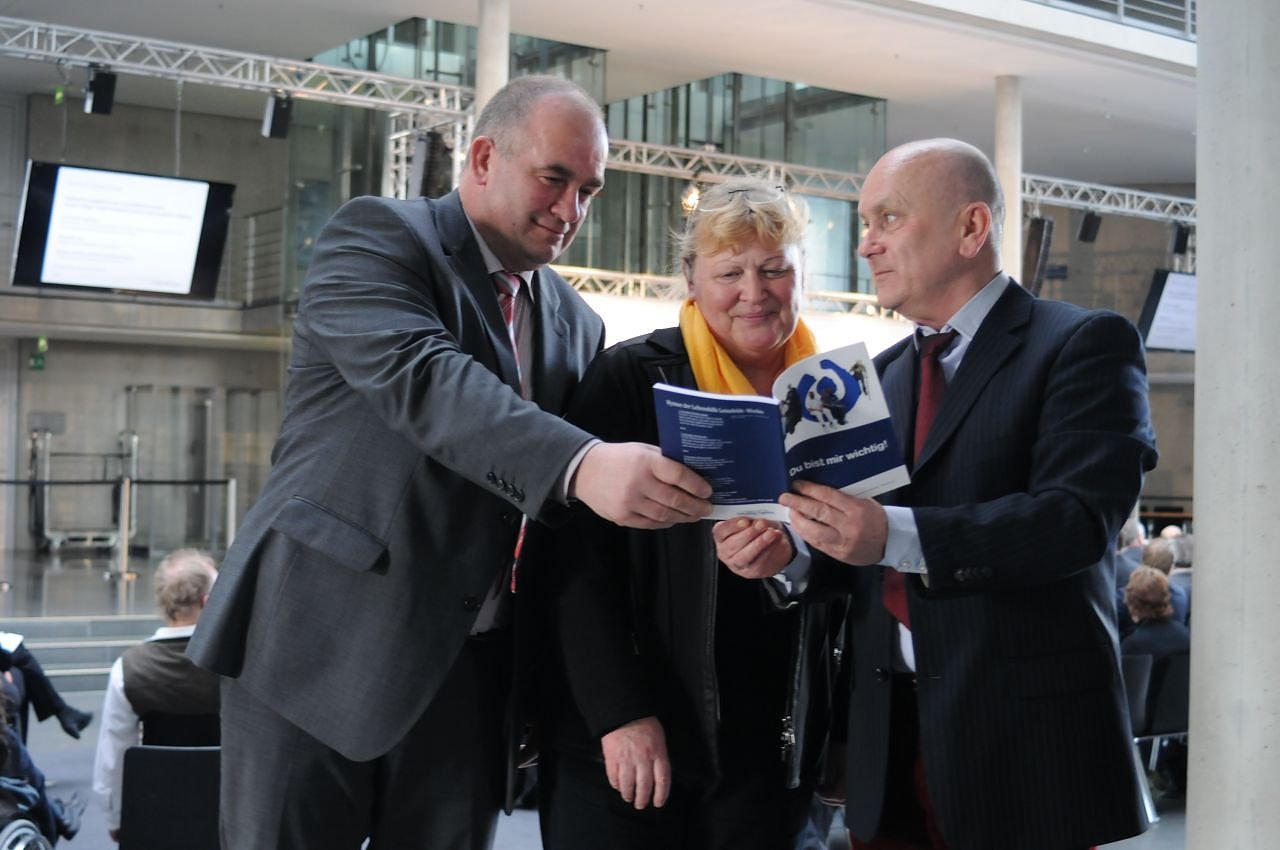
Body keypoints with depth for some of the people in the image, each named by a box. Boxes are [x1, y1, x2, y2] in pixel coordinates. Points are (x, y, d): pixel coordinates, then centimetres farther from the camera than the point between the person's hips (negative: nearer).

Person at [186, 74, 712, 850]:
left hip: (468, 671, 5)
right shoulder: (378, 236, -5)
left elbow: (572, 509, 15)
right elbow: (422, 377, -24)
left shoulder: (576, 323, 14)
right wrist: (581, 465, -39)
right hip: (324, 641, -5)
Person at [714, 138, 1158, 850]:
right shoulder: (882, 375, 15)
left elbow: (1082, 516, -20)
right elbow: (862, 550, 14)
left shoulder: (1086, 344, -5)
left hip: (1027, 739, -5)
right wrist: (786, 551, -8)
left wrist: (898, 536, -30)